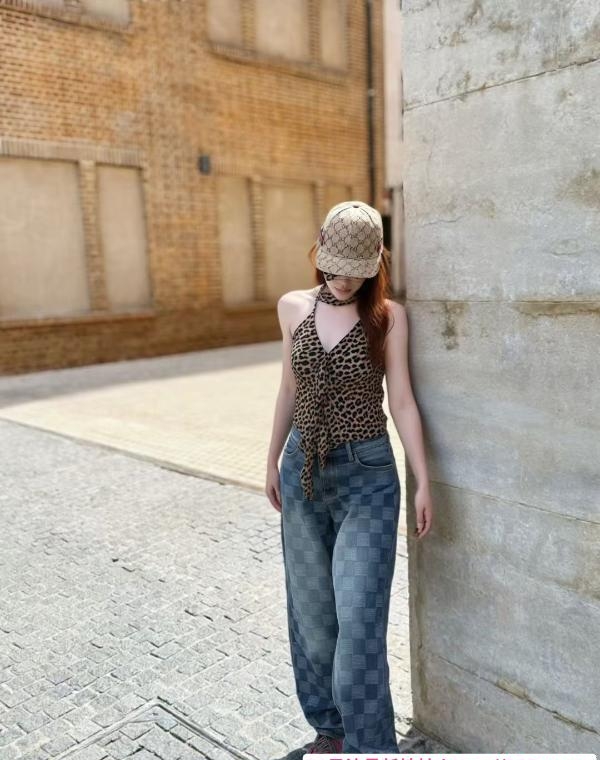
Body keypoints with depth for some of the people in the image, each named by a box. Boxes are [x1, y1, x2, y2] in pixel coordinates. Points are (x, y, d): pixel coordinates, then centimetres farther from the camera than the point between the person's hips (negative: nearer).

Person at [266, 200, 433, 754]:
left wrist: (424, 482, -8)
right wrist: (273, 460, 15)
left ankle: (370, 744, 15)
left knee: (359, 618, -4)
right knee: (311, 611, 14)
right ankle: (330, 726, 35)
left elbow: (401, 401, -5)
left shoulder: (388, 315, -7)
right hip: (303, 473, 4)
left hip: (367, 477, -4)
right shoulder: (294, 307, 3)